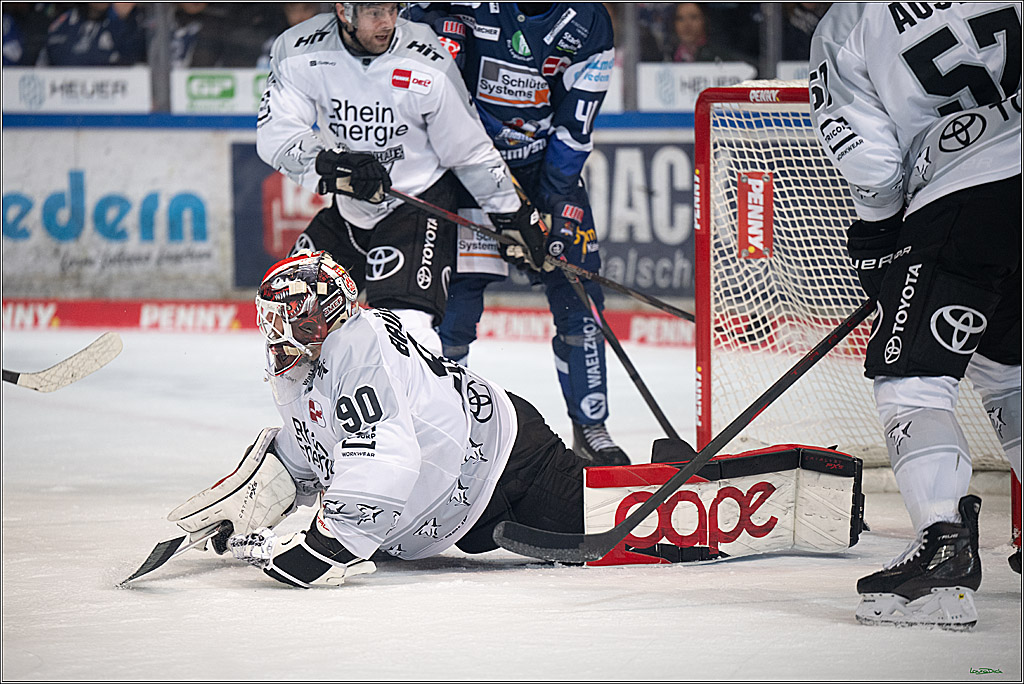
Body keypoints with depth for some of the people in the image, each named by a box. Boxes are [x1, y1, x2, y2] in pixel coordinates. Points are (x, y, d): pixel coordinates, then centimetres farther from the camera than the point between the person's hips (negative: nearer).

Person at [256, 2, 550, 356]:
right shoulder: (297, 52, -14)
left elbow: (470, 148, -7)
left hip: (420, 202, -4)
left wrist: (512, 216, -3)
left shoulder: (427, 67, -19)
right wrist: (334, 164, -36)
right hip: (347, 209, 4)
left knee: (406, 326, -23)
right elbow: (275, 134, -20)